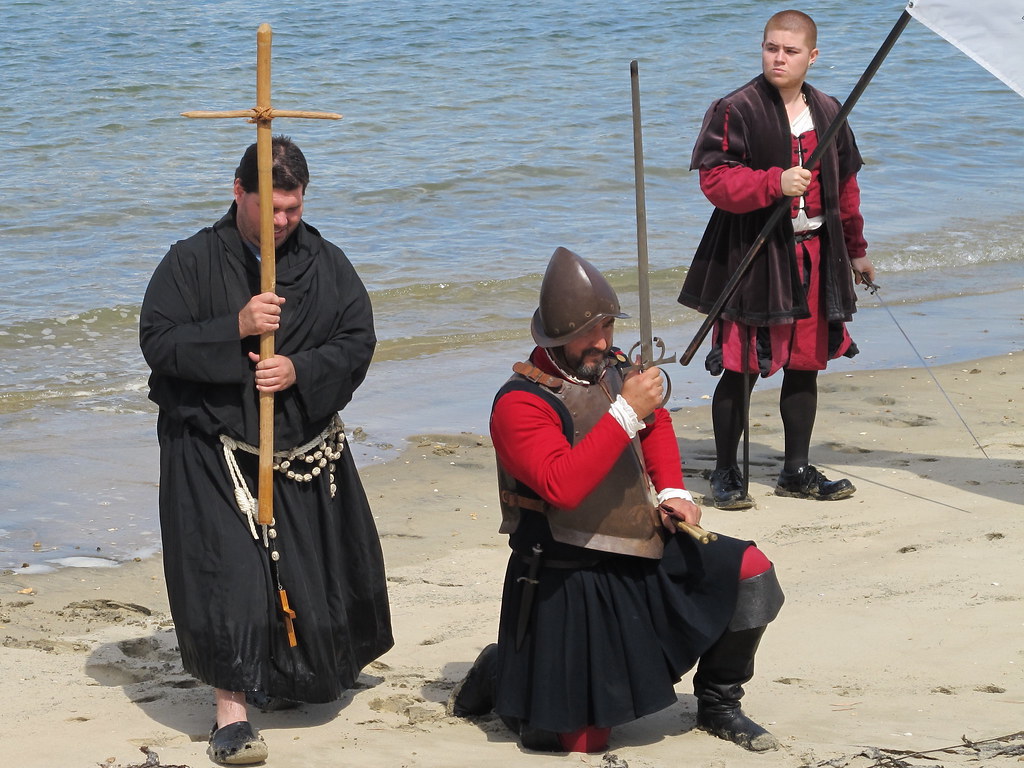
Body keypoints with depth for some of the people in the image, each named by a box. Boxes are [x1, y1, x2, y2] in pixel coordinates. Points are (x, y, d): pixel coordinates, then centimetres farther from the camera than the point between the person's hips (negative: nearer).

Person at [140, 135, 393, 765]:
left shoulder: (327, 264, 4)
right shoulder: (193, 261, -4)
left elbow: (358, 341, 1)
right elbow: (157, 341, -11)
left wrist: (300, 370, -17)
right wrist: (236, 328, -22)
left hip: (307, 448, 4)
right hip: (213, 448, -4)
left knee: (319, 571, 11)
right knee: (228, 571, -14)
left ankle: (294, 677, 38)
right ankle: (232, 712, -11)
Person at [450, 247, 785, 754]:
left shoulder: (611, 370, 3)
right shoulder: (521, 403, -20)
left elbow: (656, 426, 23)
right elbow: (563, 486, -35)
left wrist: (672, 491, 6)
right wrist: (626, 412, -32)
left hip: (644, 557, 7)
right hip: (571, 582, -7)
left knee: (749, 574, -6)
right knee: (580, 741, -6)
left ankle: (718, 706, 12)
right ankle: (500, 673, 24)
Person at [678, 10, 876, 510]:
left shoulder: (827, 112, 10)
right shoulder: (736, 111, -9)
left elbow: (844, 186, 19)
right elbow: (714, 179, -16)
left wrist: (855, 251, 22)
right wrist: (775, 183, -28)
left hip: (815, 254, 6)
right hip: (754, 257, -6)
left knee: (805, 364, 11)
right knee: (740, 368, -3)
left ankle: (797, 472, 22)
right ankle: (725, 474, 9)